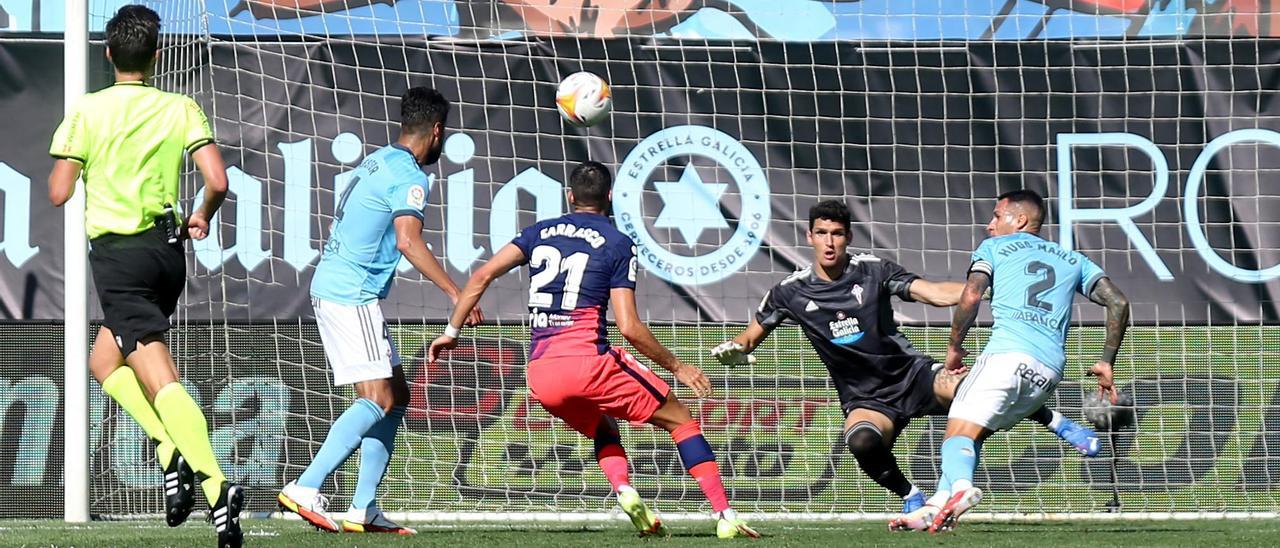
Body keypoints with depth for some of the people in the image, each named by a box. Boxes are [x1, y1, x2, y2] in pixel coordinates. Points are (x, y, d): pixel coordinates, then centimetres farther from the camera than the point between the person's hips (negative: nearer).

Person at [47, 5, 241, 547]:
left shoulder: (86, 111, -5)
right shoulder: (181, 109, 2)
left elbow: (58, 193, -6)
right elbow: (217, 181, -6)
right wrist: (202, 217, 15)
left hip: (118, 253, -5)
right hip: (169, 249, 5)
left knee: (159, 377, -12)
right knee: (103, 361, 21)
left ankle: (215, 483, -26)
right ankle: (175, 449, 1)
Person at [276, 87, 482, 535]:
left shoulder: (378, 162, 16)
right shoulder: (408, 176, -13)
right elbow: (408, 241, -25)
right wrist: (455, 294, -27)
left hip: (331, 289, 10)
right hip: (352, 296, -10)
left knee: (396, 395, 11)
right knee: (378, 399, -13)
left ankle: (364, 509, 6)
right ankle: (305, 489, -23)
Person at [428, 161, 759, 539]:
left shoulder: (539, 232, 16)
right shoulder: (618, 244, 2)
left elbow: (482, 276, 7)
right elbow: (629, 327, -6)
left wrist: (452, 332, 15)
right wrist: (676, 367, 4)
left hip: (540, 375, 5)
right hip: (587, 362, -5)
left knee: (603, 430, 30)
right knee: (680, 419, 10)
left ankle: (624, 491, -1)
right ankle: (725, 516, 0)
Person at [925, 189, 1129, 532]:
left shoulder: (994, 247, 17)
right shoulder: (1072, 260, 28)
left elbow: (971, 297, 0)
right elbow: (1118, 303, 17)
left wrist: (954, 346, 12)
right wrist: (1106, 363, 20)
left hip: (1008, 352, -5)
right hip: (1051, 369, 5)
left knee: (958, 432, -11)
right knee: (975, 432, 16)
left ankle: (960, 486, -43)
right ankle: (939, 505, -2)